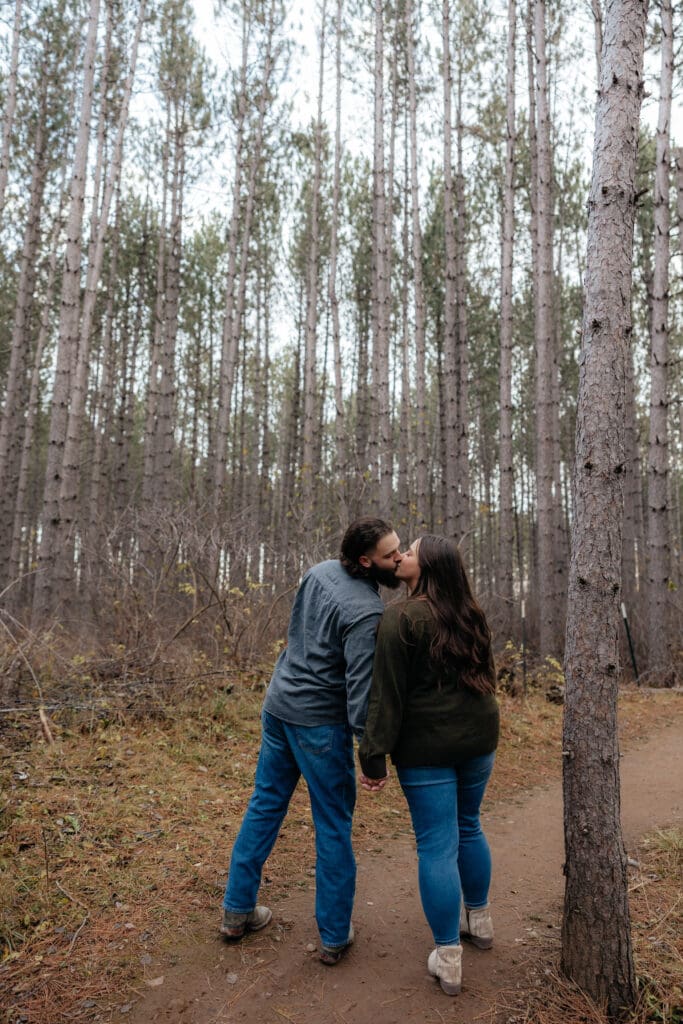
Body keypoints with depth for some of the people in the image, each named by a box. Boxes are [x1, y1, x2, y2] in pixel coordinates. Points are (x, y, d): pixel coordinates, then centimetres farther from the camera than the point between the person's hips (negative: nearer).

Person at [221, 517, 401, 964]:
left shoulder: (319, 572, 0)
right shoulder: (368, 612, -23)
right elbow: (360, 687, -25)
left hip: (278, 703, 8)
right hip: (319, 721, -8)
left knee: (265, 806, 19)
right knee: (334, 826, 9)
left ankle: (238, 910, 33)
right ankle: (335, 935, 22)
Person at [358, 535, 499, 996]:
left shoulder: (401, 617, -16)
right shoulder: (471, 615, 6)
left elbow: (388, 695, -17)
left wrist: (374, 755, -12)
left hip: (427, 746, -6)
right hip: (478, 735, 7)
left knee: (437, 845, 4)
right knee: (468, 826, 23)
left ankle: (448, 959, 14)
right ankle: (479, 919, 40)